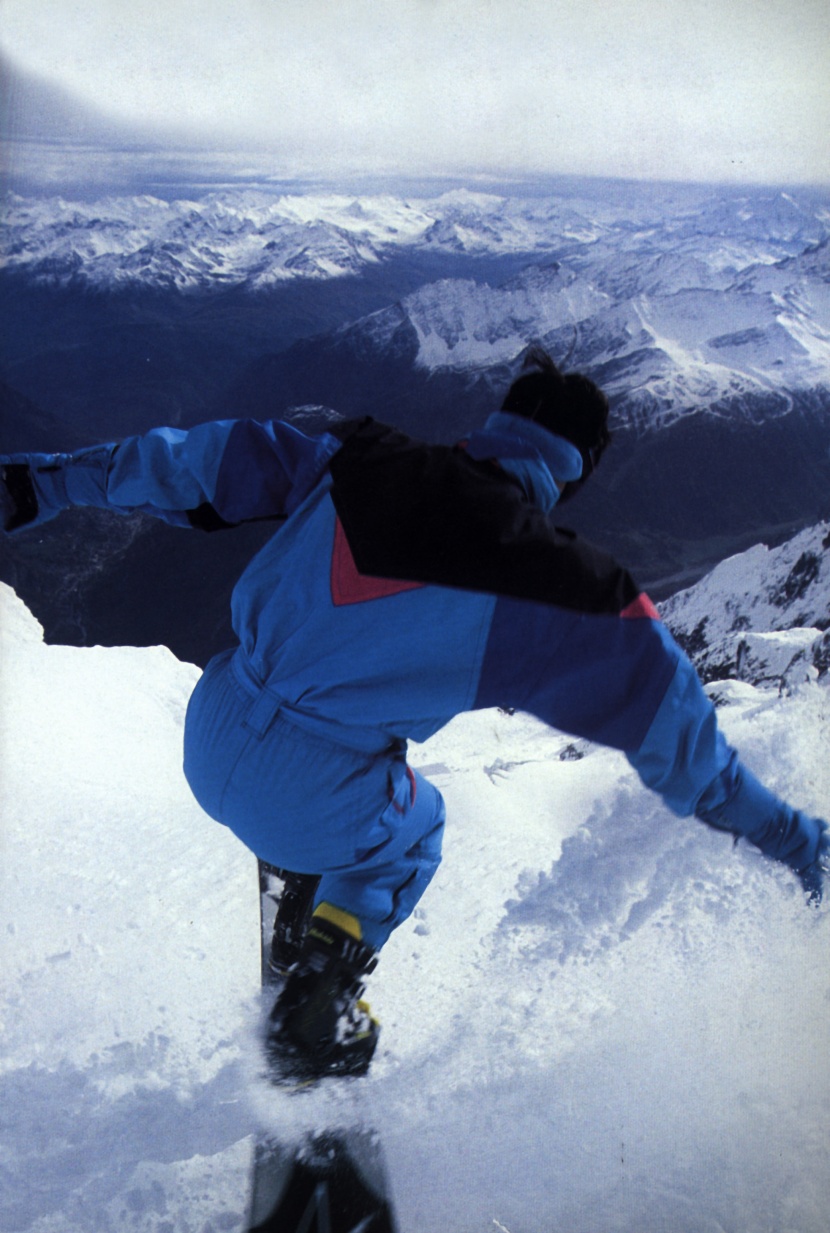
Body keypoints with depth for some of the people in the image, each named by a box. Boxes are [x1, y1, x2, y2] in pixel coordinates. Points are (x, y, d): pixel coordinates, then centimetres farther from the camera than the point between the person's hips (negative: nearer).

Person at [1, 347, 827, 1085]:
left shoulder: (353, 465, 1)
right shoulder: (561, 592, -9)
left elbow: (202, 461, 7)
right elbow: (669, 721, -2)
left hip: (209, 743, 5)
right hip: (310, 803, -5)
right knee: (410, 830, 29)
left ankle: (300, 943, 50)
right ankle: (315, 1018, 29)